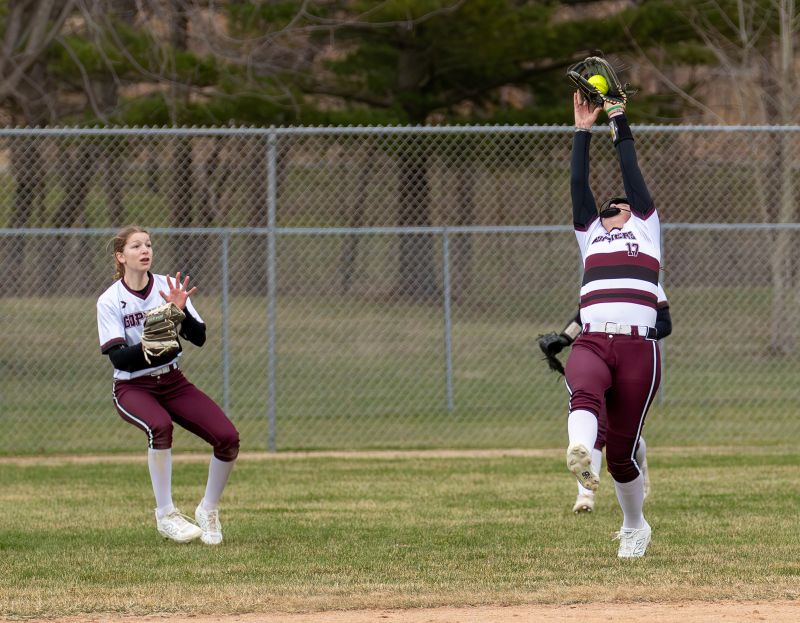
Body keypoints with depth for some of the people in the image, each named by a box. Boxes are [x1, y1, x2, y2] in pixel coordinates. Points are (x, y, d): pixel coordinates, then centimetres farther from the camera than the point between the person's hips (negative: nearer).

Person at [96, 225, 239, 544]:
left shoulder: (169, 287, -1)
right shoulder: (110, 300, -9)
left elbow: (199, 338, -7)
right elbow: (118, 358, -16)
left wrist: (182, 311, -25)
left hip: (173, 383, 4)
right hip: (133, 387, -4)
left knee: (228, 437, -15)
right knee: (160, 426, -37)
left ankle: (208, 510, 9)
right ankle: (165, 515, -22)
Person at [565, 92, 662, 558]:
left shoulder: (646, 231, 23)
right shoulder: (591, 236, 28)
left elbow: (633, 178, 19)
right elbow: (579, 184, 23)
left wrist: (622, 129, 22)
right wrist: (584, 131, 21)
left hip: (639, 348, -1)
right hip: (592, 343, 1)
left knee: (621, 451, -2)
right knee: (585, 392, -35)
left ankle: (636, 527, 19)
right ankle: (580, 453, -63)